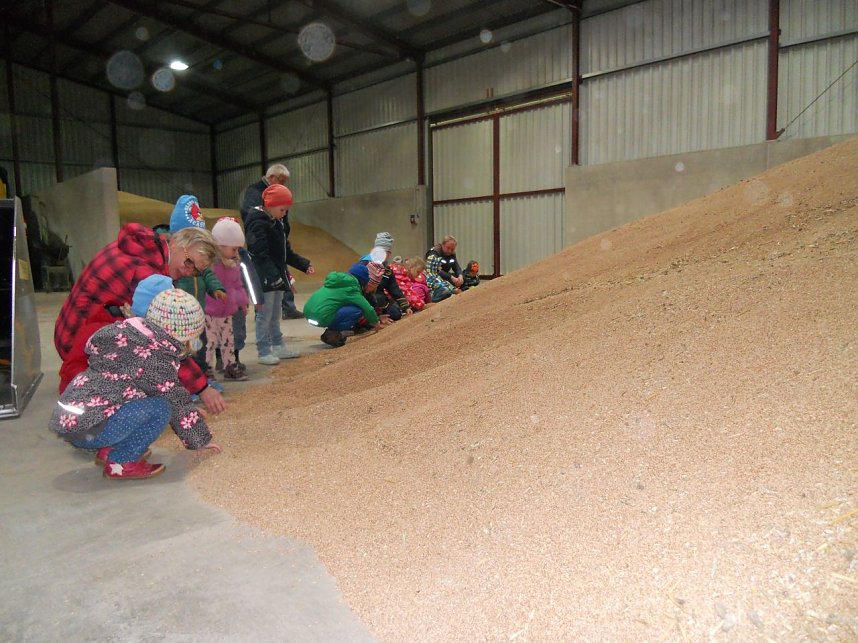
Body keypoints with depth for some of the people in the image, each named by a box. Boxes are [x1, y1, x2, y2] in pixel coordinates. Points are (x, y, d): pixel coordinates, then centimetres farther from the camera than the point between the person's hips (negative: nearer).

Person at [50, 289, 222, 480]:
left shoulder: (128, 333, 12)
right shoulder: (155, 357, -13)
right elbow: (177, 403, -7)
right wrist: (201, 439, 8)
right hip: (86, 429, -9)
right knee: (160, 407, -14)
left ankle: (109, 450, 12)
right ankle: (121, 463, -7)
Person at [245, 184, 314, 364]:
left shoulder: (276, 224, 15)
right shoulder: (258, 224, -15)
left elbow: (286, 251, 20)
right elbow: (261, 254, -24)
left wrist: (304, 264, 10)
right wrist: (273, 276, -32)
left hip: (277, 277, 9)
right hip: (265, 279, -9)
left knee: (275, 315, 16)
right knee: (264, 315, -2)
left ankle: (278, 347, 25)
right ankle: (264, 352, 4)